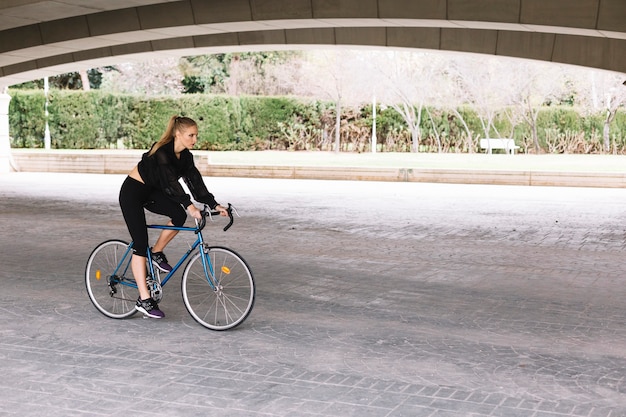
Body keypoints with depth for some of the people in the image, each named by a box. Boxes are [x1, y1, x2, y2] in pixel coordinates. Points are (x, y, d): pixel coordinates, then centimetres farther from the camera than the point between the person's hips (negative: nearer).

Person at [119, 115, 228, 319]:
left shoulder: (185, 156, -5)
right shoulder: (161, 152, -28)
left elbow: (195, 181, -8)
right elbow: (171, 182, -38)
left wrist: (214, 204, -17)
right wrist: (189, 205, -47)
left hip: (151, 191, 7)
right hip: (132, 192, -7)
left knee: (179, 215, -19)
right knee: (141, 244, -11)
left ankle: (157, 253, 6)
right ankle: (144, 300, -10)